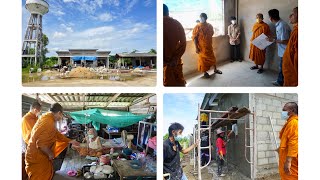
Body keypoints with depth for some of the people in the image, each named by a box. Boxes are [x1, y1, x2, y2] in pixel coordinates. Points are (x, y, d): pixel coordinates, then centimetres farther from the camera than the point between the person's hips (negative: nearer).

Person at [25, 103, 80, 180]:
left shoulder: (47, 119, 9)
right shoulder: (48, 122, -24)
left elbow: (57, 134, 19)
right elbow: (41, 143, -30)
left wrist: (70, 141, 24)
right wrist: (50, 153, -15)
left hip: (41, 156, 10)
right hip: (37, 157, -10)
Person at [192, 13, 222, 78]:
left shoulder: (210, 26, 1)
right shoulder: (197, 27, -13)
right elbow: (194, 38, -13)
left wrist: (210, 42, 14)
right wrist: (196, 48, -16)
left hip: (209, 46, 4)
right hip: (202, 47, -4)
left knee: (212, 58, 14)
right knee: (203, 59, 5)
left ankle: (215, 69, 32)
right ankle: (205, 72, 20)